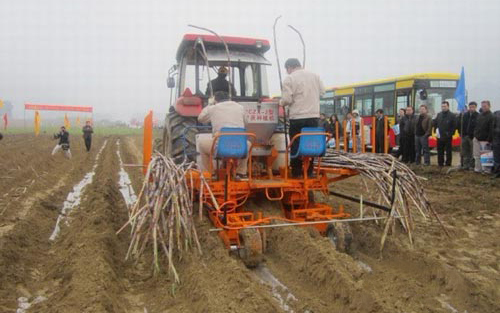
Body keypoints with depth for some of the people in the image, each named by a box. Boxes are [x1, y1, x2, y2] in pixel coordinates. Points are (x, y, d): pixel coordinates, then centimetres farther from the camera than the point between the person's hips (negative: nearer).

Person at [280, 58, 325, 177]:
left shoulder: (289, 79, -6)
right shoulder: (315, 76, 10)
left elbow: (287, 99, -12)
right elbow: (322, 91, 16)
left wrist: (281, 102, 9)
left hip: (297, 117, -4)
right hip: (314, 115, 5)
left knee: (296, 145, 4)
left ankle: (296, 172, 8)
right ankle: (309, 171, 15)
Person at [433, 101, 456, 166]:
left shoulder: (452, 115, -4)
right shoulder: (439, 115, 10)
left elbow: (454, 126, -6)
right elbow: (435, 123, 18)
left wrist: (450, 134, -12)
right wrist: (436, 130, 4)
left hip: (447, 137, -5)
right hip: (440, 137, 5)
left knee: (448, 152, 2)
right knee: (440, 151, 11)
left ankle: (448, 164, 8)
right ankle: (440, 164, 20)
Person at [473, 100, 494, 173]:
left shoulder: (491, 116, -9)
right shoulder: (479, 115, 14)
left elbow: (491, 130, -15)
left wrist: (489, 140, -20)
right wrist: (475, 135, 13)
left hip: (484, 140, -7)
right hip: (476, 139, 7)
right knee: (476, 156, 7)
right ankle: (477, 169, 14)